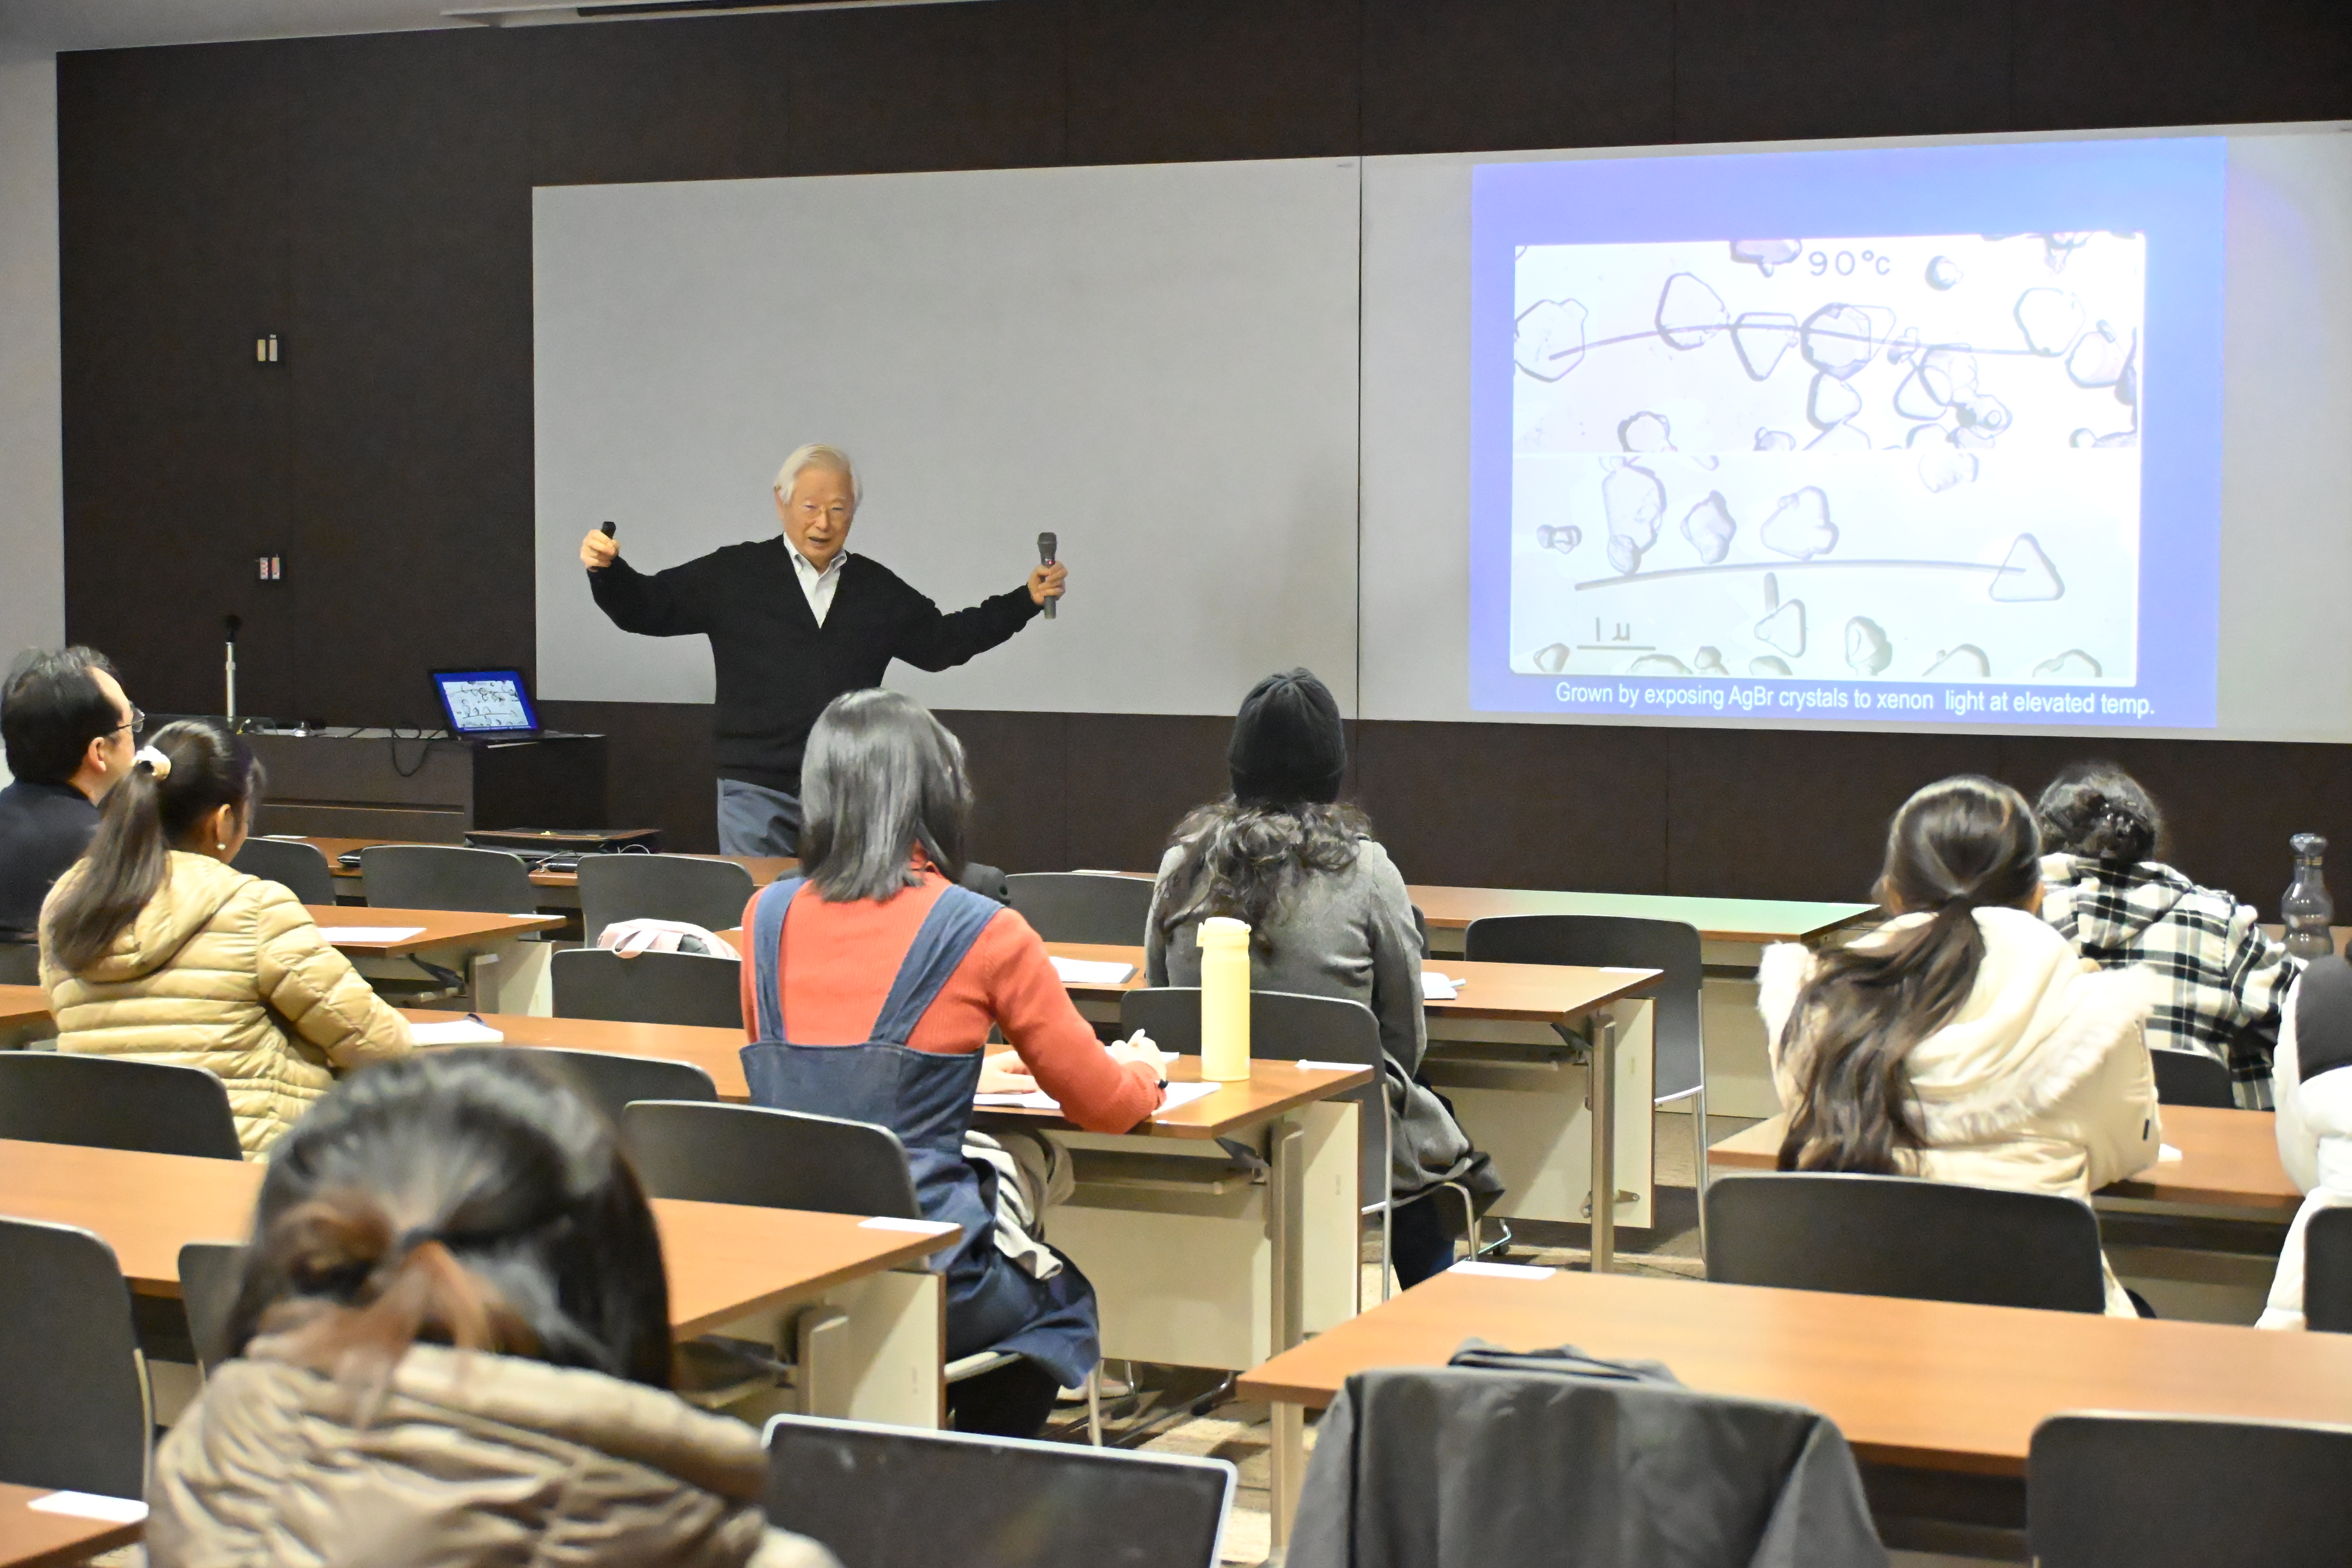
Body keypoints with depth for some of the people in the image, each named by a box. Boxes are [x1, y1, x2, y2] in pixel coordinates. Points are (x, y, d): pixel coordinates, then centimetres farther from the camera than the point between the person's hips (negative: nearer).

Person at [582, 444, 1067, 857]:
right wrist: (607, 572, -18)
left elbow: (940, 642, 21)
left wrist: (1026, 600, 15)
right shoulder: (734, 574, 3)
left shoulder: (879, 589, 13)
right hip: (756, 791, -2)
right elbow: (647, 608, 2)